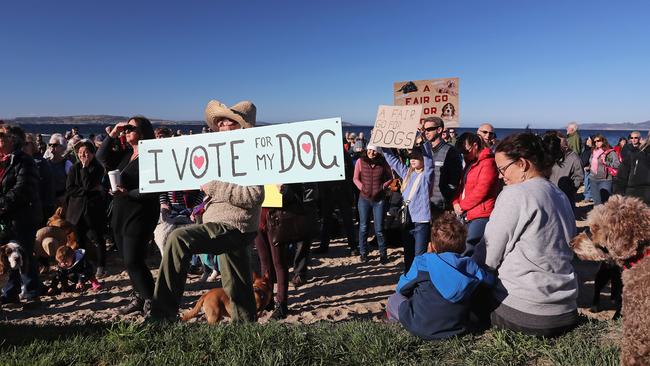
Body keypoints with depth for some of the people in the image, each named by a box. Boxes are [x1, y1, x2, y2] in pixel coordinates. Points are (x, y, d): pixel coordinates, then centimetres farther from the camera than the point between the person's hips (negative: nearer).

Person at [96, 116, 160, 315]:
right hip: (120, 214, 9)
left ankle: (150, 300, 3)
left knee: (133, 261, -8)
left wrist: (129, 193, -26)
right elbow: (102, 156, 12)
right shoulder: (125, 154, 13)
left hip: (139, 215, -9)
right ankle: (138, 298, 25)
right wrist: (112, 135, 4)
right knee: (129, 260, 13)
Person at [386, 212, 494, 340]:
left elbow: (401, 288, 0)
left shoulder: (423, 262, -14)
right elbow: (490, 280, 13)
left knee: (394, 299, 19)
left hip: (422, 328, -3)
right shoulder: (470, 265, -6)